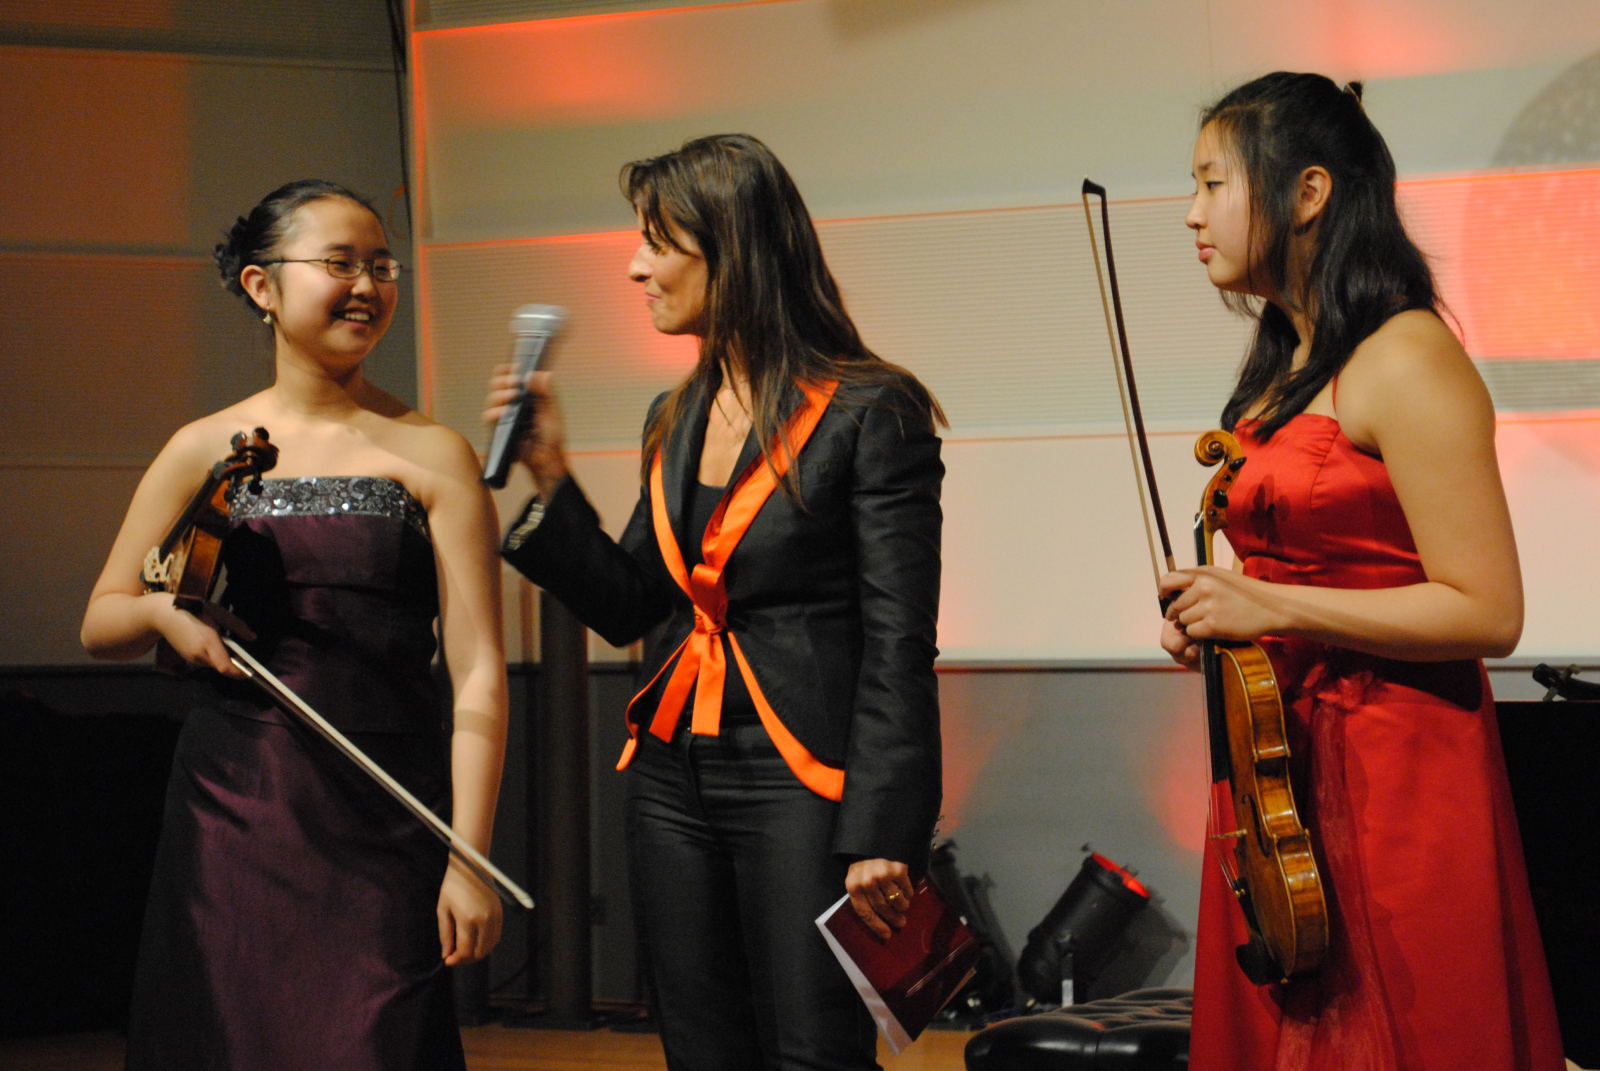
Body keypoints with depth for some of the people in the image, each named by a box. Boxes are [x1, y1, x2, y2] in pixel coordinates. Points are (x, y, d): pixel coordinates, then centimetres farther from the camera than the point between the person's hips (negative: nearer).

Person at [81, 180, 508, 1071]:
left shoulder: (431, 456, 0)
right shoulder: (206, 452, 7)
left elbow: (478, 673, -5)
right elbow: (99, 624, 16)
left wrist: (469, 859, -12)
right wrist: (161, 612, -8)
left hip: (383, 829, -2)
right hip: (234, 819, 2)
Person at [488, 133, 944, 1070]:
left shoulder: (869, 415, -10)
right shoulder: (675, 422, 13)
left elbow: (899, 647, -12)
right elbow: (627, 607, 15)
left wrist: (881, 838, -17)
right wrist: (550, 475, 5)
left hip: (799, 783, -7)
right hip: (674, 781, 7)